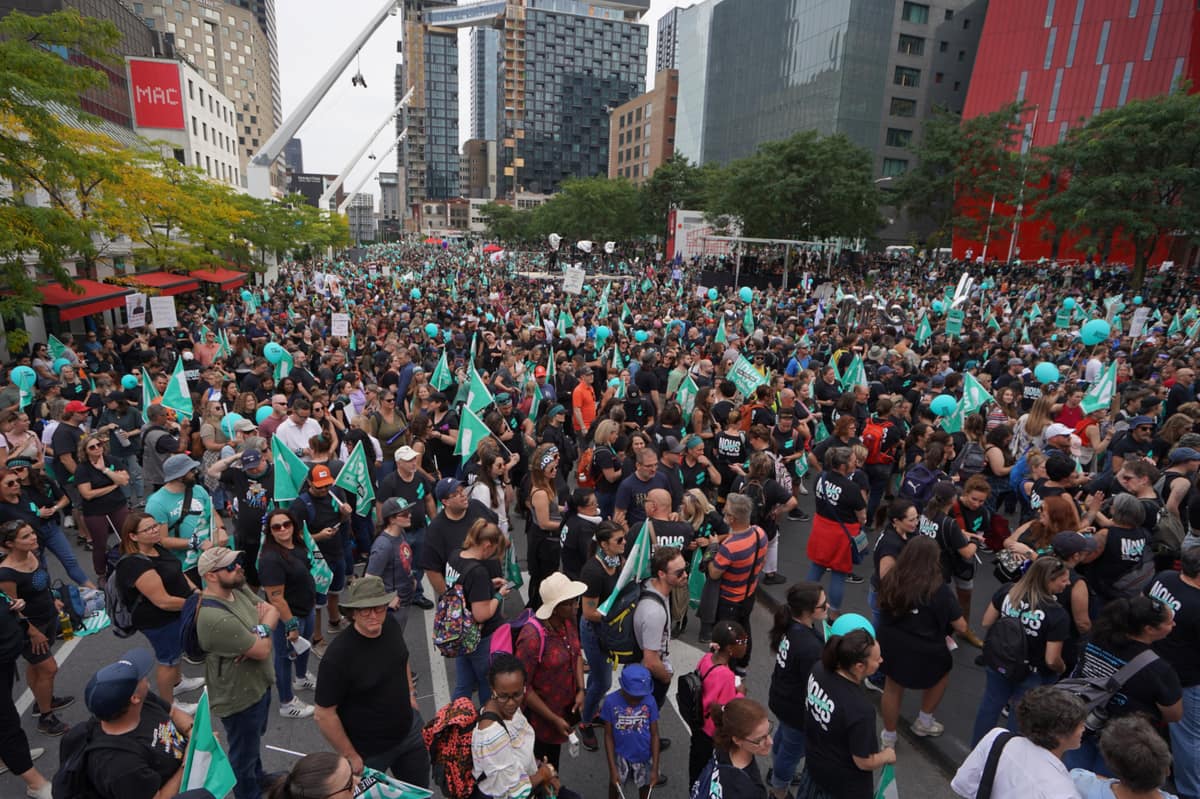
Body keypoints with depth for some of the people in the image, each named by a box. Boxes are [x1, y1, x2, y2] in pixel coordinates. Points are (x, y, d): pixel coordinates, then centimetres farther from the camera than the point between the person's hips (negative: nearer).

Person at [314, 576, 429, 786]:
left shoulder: (391, 626, -11)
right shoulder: (338, 656, -30)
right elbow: (324, 715, -21)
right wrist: (350, 756, -15)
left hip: (410, 731, 6)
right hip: (369, 751, -5)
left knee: (420, 791, 23)